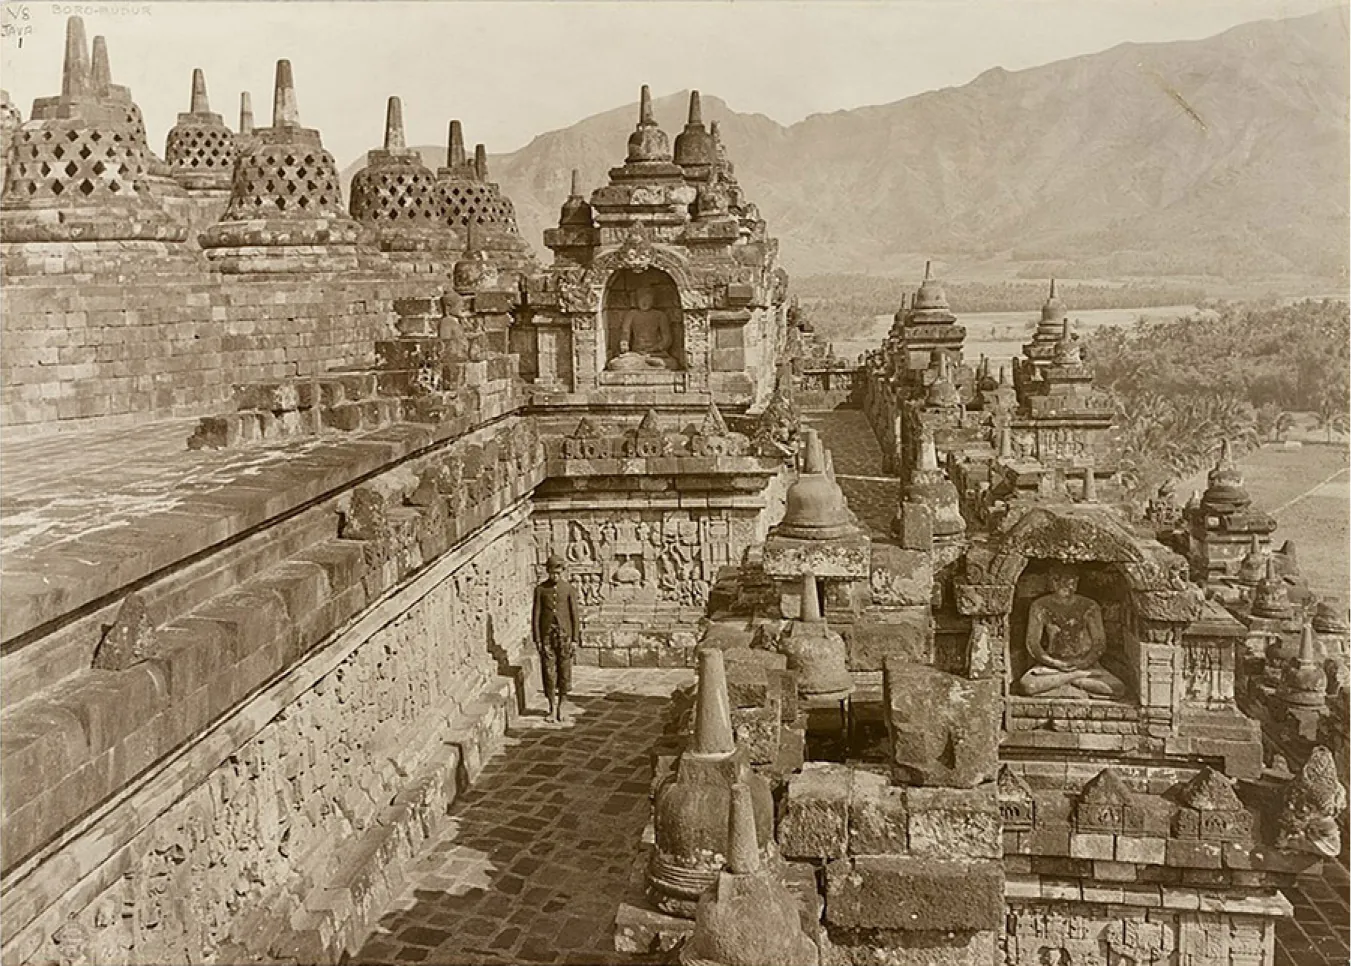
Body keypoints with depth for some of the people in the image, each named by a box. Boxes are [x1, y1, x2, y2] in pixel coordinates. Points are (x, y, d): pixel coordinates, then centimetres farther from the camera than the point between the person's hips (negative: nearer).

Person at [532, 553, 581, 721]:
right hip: (547, 636, 0)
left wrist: (575, 640, -4)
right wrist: (537, 640, -5)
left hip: (565, 635, 0)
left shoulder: (569, 589, 0)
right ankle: (553, 709, 9)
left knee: (565, 673, 1)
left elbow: (575, 615, 1)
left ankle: (560, 706, 18)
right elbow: (535, 616, 1)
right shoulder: (540, 590, 1)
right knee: (549, 673, -1)